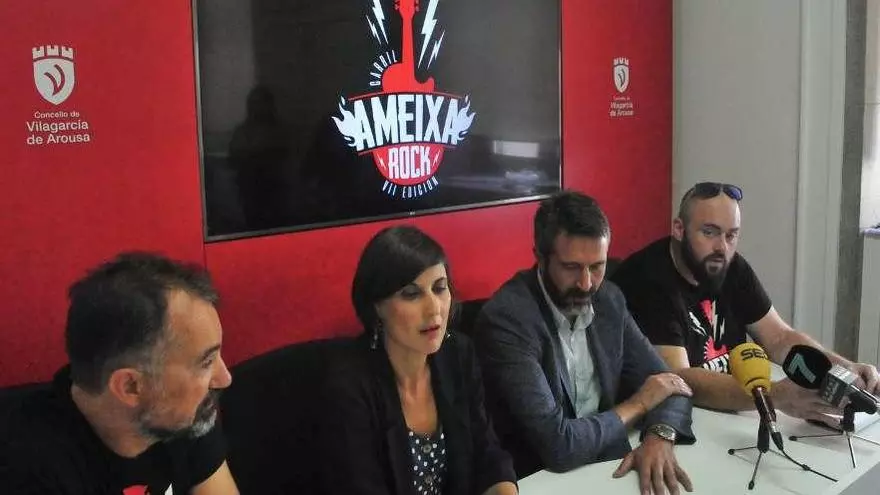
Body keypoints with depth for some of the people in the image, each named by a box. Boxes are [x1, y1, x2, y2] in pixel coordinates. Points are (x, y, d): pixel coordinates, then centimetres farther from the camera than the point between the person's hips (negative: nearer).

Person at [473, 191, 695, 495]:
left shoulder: (609, 300, 0)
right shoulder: (506, 319, -21)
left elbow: (666, 383, 4)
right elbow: (558, 445, -25)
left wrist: (659, 436, -17)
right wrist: (638, 404, -10)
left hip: (610, 467, 5)